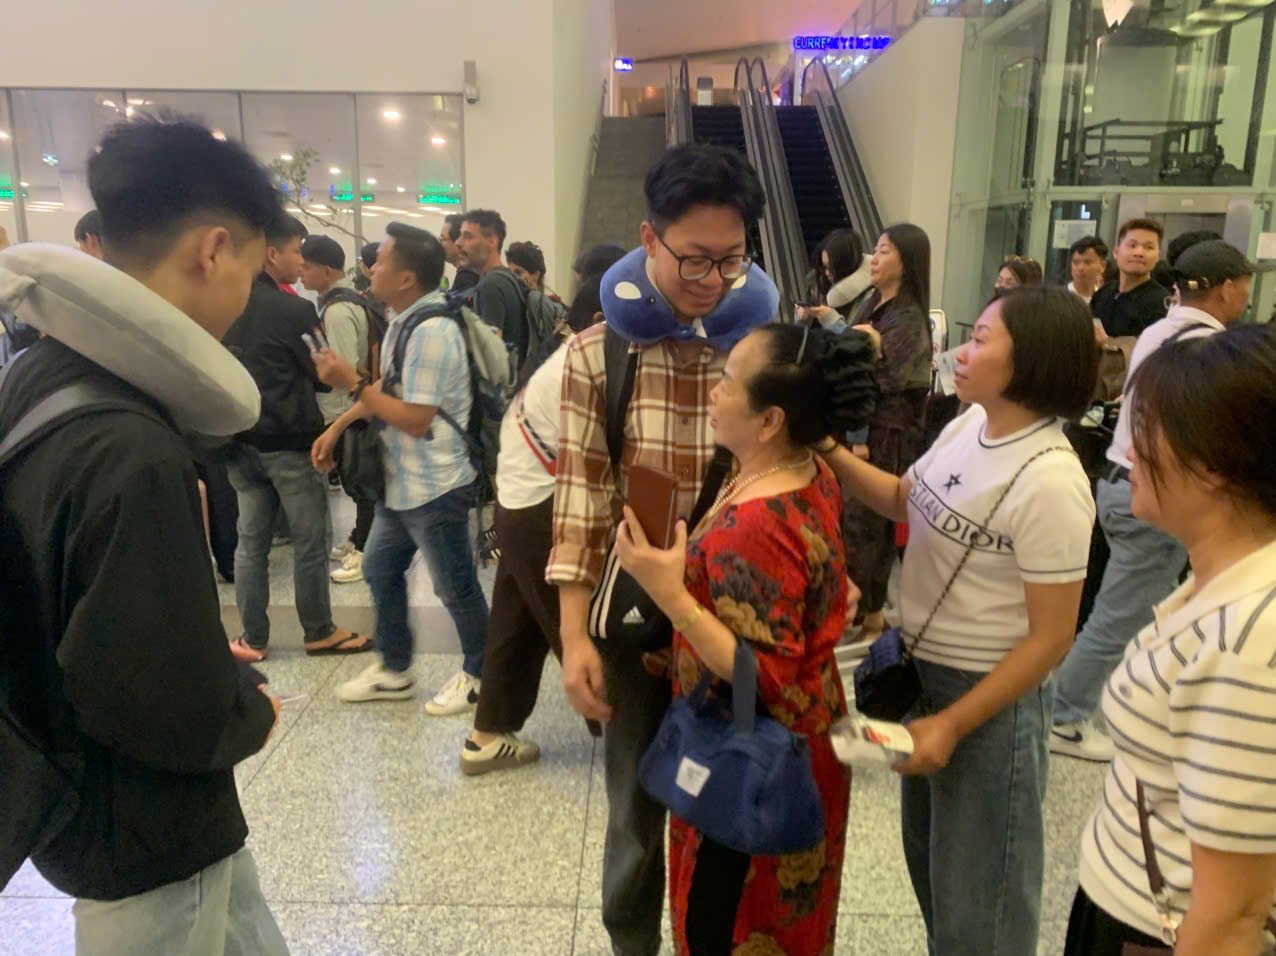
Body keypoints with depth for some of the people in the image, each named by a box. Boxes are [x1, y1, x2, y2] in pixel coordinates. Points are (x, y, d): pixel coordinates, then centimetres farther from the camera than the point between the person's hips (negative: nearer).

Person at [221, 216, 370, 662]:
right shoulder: (294, 310, -14)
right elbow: (325, 375, -7)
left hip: (241, 442, 6)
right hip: (291, 443, -6)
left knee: (251, 542, 11)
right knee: (310, 544, 5)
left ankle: (253, 638, 18)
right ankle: (319, 633, 16)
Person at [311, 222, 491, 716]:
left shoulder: (432, 331, -24)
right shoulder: (404, 321, 7)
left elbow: (415, 419, -25)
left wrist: (350, 383, -20)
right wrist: (336, 428, 11)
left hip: (434, 487, -10)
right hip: (402, 482, 10)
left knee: (455, 588, 6)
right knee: (380, 570, 20)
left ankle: (479, 675, 25)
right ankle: (394, 669, 36)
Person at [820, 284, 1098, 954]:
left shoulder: (1048, 482, -27)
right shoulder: (969, 425, -3)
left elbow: (1050, 638, -22)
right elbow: (903, 501, 12)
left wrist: (954, 723, -19)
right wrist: (830, 453, -2)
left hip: (986, 696, -8)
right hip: (921, 671, 8)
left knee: (976, 894, 15)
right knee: (931, 865, 28)